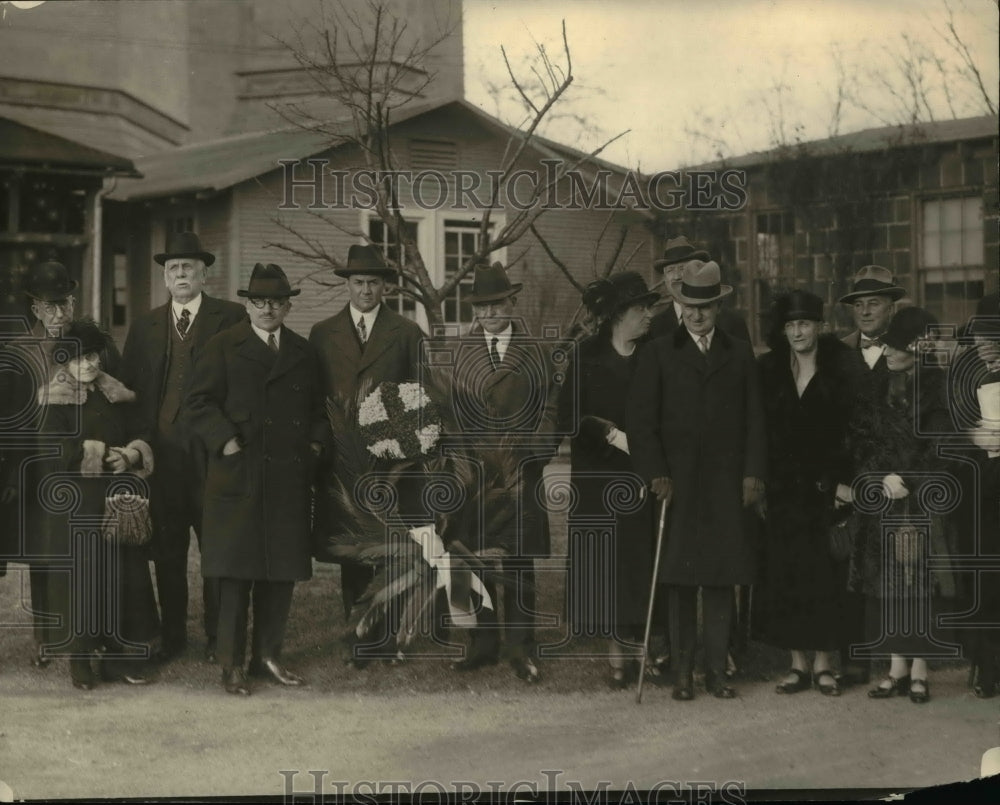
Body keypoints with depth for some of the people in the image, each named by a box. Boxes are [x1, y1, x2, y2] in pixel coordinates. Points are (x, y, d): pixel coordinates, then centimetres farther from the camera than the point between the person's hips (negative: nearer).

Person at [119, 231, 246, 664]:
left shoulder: (231, 318, 1)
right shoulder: (145, 326, 14)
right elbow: (131, 385, 13)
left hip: (213, 450, -4)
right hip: (162, 449, 4)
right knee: (167, 547, 8)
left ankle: (218, 636, 9)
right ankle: (172, 634, 18)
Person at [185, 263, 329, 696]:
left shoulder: (304, 352, 16)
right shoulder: (223, 347, 2)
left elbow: (317, 408, 23)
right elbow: (200, 404, -3)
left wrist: (316, 442, 7)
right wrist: (227, 442, -14)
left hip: (290, 478, 5)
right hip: (239, 477, -4)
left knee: (283, 570, 7)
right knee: (236, 571, -3)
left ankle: (268, 655, 19)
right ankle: (231, 664, 4)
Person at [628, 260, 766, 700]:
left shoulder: (739, 354, 12)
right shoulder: (658, 353, 6)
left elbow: (754, 419, 10)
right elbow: (641, 420, 2)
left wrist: (752, 474, 0)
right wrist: (655, 473, -8)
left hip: (727, 483, 1)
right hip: (678, 482, -1)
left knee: (722, 577, 2)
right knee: (681, 578, 0)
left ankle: (717, 671, 8)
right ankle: (683, 673, 6)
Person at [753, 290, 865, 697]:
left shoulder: (842, 370, -2)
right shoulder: (769, 370, 6)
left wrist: (846, 481, -12)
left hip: (826, 490, -2)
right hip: (784, 491, 2)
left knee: (826, 576, 0)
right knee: (784, 575, 2)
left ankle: (823, 664, 9)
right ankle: (798, 663, 10)